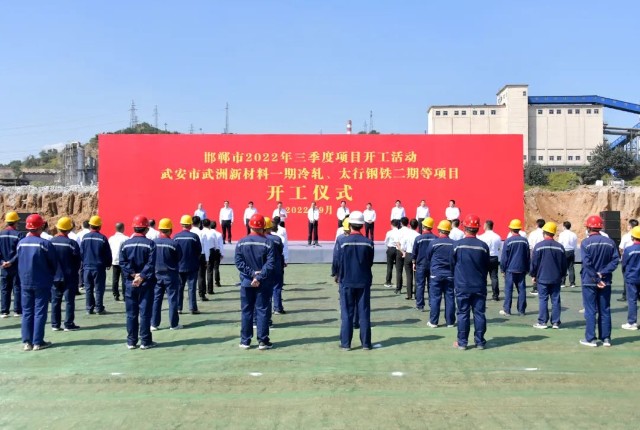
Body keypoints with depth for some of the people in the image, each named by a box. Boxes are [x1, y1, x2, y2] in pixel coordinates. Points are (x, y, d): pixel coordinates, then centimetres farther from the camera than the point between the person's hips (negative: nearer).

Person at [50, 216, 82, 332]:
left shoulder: (51, 242, -3)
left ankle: (55, 324, 14)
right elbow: (78, 260, -9)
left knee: (55, 300, 11)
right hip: (69, 277, -4)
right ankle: (69, 324, 5)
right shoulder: (72, 243, -15)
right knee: (69, 300, 3)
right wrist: (74, 271, 9)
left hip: (54, 276, 4)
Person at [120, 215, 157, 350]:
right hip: (146, 283, -3)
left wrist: (133, 274, -8)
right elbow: (151, 263, -15)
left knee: (131, 313, 8)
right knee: (145, 313, 1)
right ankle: (145, 341, 4)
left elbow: (123, 262, -5)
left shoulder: (126, 244, 3)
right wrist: (142, 277, -14)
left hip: (130, 283, 3)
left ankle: (131, 341, 12)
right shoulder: (150, 244, -7)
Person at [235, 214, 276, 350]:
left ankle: (245, 341, 13)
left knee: (246, 312, 9)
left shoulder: (241, 242, -2)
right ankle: (263, 341, 6)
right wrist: (259, 277, -15)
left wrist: (252, 273, -9)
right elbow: (270, 264, -14)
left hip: (246, 282, 2)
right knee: (262, 311, 4)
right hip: (263, 283, -2)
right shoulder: (268, 243, -8)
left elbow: (238, 262, -7)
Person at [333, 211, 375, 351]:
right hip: (364, 282, 1)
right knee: (364, 313, 8)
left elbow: (337, 261, -5)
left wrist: (337, 275, 13)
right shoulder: (368, 242, -6)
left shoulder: (343, 241, -11)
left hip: (346, 282, -1)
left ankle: (345, 343, 8)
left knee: (347, 313, 6)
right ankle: (366, 343, 12)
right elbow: (370, 262, 3)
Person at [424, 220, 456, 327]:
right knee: (450, 298, 7)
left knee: (435, 298, 3)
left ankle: (433, 322, 6)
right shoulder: (453, 244, -2)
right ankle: (450, 322, 12)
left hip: (436, 274, -2)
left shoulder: (433, 243, -8)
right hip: (449, 275, 2)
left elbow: (427, 259, 2)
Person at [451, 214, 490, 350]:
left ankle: (462, 342, 9)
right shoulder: (483, 246, -5)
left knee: (463, 314, 6)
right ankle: (480, 342, 12)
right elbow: (487, 267, 5)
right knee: (479, 313, 8)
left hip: (462, 286, -1)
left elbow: (452, 264, 2)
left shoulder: (458, 245, -9)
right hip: (479, 286, 1)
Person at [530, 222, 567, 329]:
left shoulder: (539, 246, -8)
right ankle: (555, 322, 10)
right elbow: (564, 264, 8)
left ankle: (542, 322, 2)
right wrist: (562, 275, 21)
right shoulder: (560, 247, 2)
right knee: (555, 300, 7)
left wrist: (533, 275, 7)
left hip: (542, 278, -3)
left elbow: (534, 262, -5)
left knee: (543, 300, 1)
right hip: (556, 278, 3)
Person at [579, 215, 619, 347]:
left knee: (590, 311, 2)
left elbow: (587, 264, -16)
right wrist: (602, 273, -10)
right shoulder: (610, 242, 2)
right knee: (605, 310, 11)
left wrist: (596, 279, -12)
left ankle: (590, 339, 4)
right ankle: (606, 338, 15)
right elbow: (615, 260, -4)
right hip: (606, 282, 3)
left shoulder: (585, 243, -10)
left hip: (589, 282, -3)